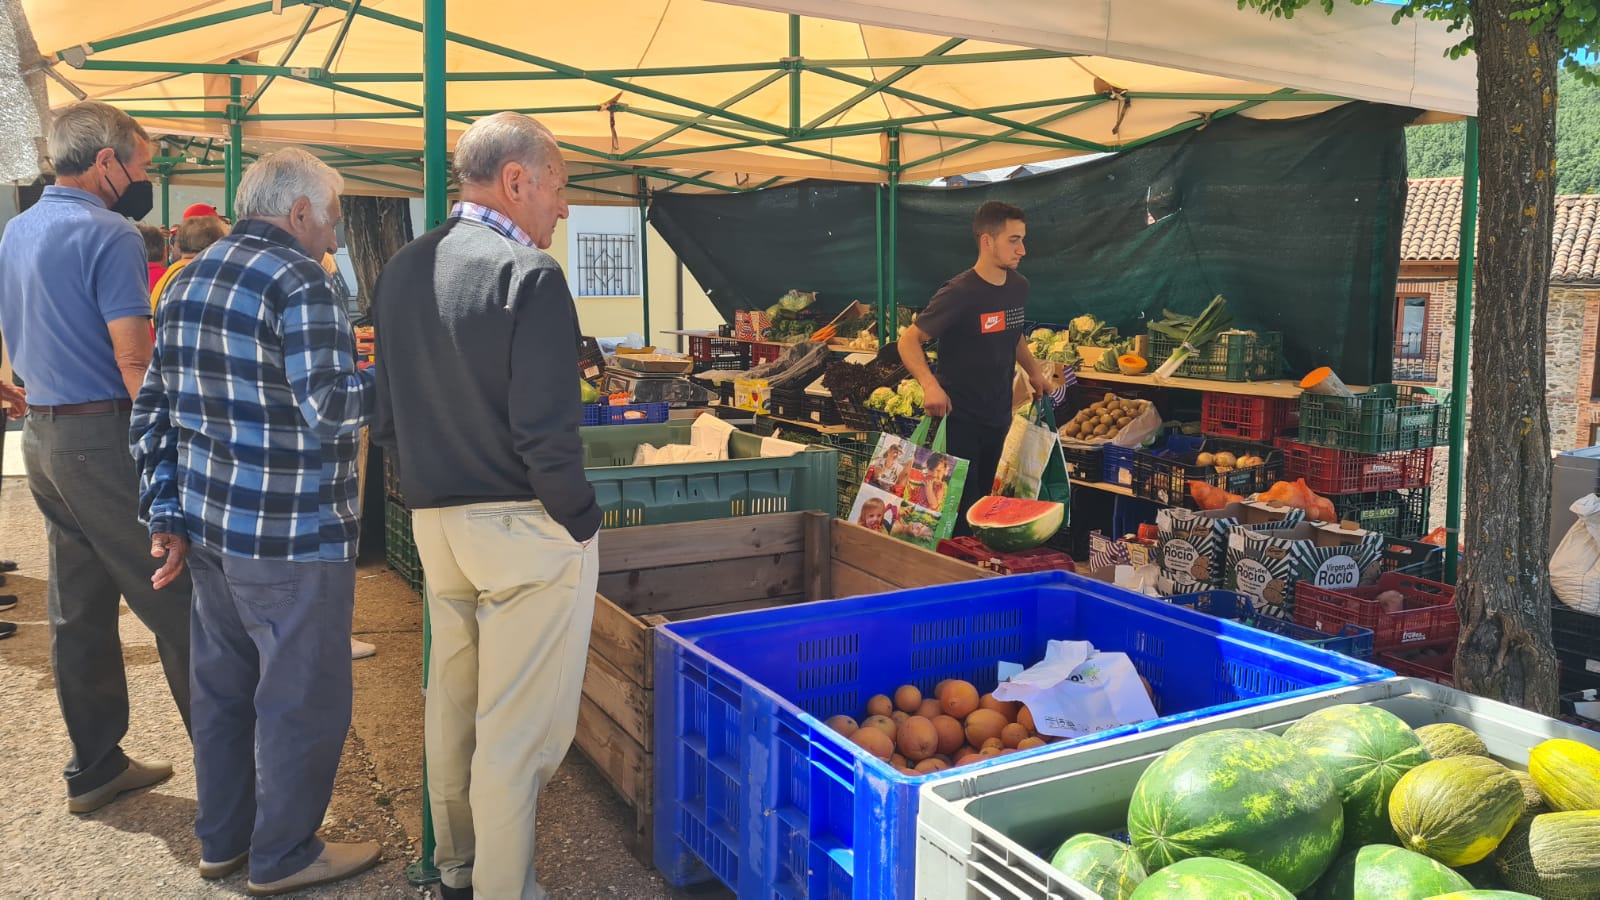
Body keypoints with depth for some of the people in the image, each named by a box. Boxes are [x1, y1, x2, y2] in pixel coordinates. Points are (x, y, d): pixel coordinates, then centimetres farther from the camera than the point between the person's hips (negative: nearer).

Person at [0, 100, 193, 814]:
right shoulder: (107, 234, -13)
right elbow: (134, 359, -19)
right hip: (104, 437, -9)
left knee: (80, 610, 13)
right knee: (177, 605, -3)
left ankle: (94, 767, 22)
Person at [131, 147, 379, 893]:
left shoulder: (190, 280, 13)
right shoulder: (296, 281, -15)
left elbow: (153, 409, 13)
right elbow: (331, 410, -23)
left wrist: (168, 511, 14)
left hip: (210, 523, 9)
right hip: (288, 536, -9)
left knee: (223, 684, 19)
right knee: (302, 697, 5)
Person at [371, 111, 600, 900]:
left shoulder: (401, 270, 6)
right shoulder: (528, 274, -17)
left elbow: (384, 416, 11)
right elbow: (546, 433, -22)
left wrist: (427, 493, 19)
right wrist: (581, 523, -10)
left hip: (433, 521, 8)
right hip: (524, 529, -8)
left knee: (451, 701, 22)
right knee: (518, 728, 4)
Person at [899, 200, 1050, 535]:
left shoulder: (1019, 287, 3)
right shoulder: (959, 293, -19)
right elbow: (909, 340, -19)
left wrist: (1033, 371, 13)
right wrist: (929, 384, -34)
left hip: (999, 416, 7)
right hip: (960, 417, -7)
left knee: (984, 500, 18)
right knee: (960, 506, -2)